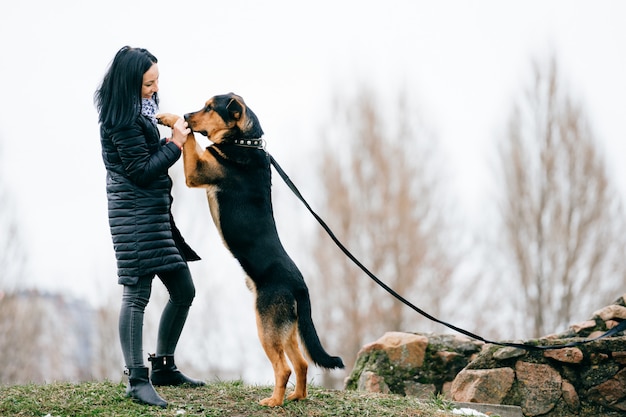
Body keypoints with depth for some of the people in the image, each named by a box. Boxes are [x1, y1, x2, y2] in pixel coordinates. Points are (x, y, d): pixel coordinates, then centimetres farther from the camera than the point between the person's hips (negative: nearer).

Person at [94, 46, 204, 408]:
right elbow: (141, 171, -16)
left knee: (183, 291, 12)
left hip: (155, 211, 10)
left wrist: (169, 142, 5)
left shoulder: (138, 110, 15)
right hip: (135, 212, -10)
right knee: (137, 295, -10)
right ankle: (138, 381, -9)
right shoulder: (123, 120, -15)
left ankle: (164, 367, 22)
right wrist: (175, 144, -9)